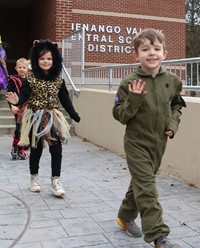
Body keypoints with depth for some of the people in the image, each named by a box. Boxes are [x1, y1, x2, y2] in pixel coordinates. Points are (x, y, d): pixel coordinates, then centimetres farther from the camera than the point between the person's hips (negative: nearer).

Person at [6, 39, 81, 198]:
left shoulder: (58, 79, 4)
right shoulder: (31, 78, -6)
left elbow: (65, 99, 9)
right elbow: (24, 95, -13)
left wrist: (74, 115, 11)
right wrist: (17, 100, -36)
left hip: (54, 118, 2)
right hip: (36, 118, -2)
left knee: (57, 149, -3)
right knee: (36, 149, 10)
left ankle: (56, 181, 8)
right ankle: (34, 178, 29)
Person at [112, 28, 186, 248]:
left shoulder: (172, 81, -2)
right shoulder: (129, 83, -13)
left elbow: (177, 104, 16)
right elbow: (119, 116, -11)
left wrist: (173, 123, 0)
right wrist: (133, 100, -26)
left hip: (159, 142, 5)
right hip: (137, 142, -5)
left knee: (142, 181, 18)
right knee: (146, 187, -7)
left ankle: (126, 216, 39)